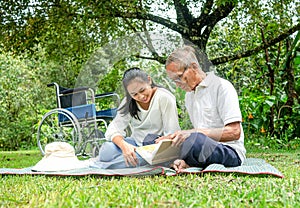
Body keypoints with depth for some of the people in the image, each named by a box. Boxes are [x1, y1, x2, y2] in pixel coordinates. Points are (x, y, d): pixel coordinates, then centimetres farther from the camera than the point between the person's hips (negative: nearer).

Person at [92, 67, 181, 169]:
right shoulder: (128, 103, 0)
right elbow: (114, 128, -10)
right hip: (135, 144, 3)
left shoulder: (165, 98, -15)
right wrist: (124, 145, -32)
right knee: (107, 149, -26)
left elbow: (172, 134, -16)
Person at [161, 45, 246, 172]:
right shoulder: (189, 95, 18)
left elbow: (234, 132, -15)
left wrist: (192, 133, -23)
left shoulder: (222, 87, -6)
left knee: (196, 140, -39)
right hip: (203, 149, 7)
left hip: (230, 151, -7)